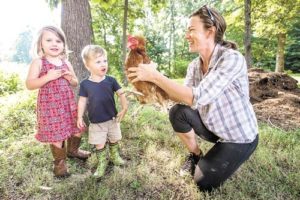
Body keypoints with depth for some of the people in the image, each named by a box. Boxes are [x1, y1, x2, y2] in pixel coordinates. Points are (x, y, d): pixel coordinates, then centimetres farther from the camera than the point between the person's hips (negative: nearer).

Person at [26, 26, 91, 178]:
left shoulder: (66, 63, 8)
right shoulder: (38, 62, -6)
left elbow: (75, 84, 14)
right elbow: (29, 84, -12)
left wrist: (70, 78, -9)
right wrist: (48, 77, -24)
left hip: (68, 103, 5)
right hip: (50, 105, -5)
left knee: (77, 128, 14)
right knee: (56, 134, 0)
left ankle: (73, 150, 40)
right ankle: (60, 161, 21)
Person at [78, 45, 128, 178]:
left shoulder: (111, 80, -10)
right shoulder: (85, 84, -10)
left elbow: (121, 94, -3)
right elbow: (82, 101, -2)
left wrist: (124, 108, -13)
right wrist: (80, 117, -2)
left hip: (112, 119, 2)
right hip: (96, 122, -1)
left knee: (114, 140, 20)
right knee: (99, 144, 9)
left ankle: (114, 156, 45)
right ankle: (102, 163, 31)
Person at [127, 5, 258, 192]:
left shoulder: (232, 58, -28)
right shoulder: (194, 65, -5)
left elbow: (197, 98, -37)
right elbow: (183, 98, -12)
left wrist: (155, 76, -36)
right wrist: (154, 79, -22)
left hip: (239, 138, -5)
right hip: (213, 127, 6)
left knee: (203, 183, -2)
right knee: (177, 113, -16)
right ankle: (196, 155, 11)